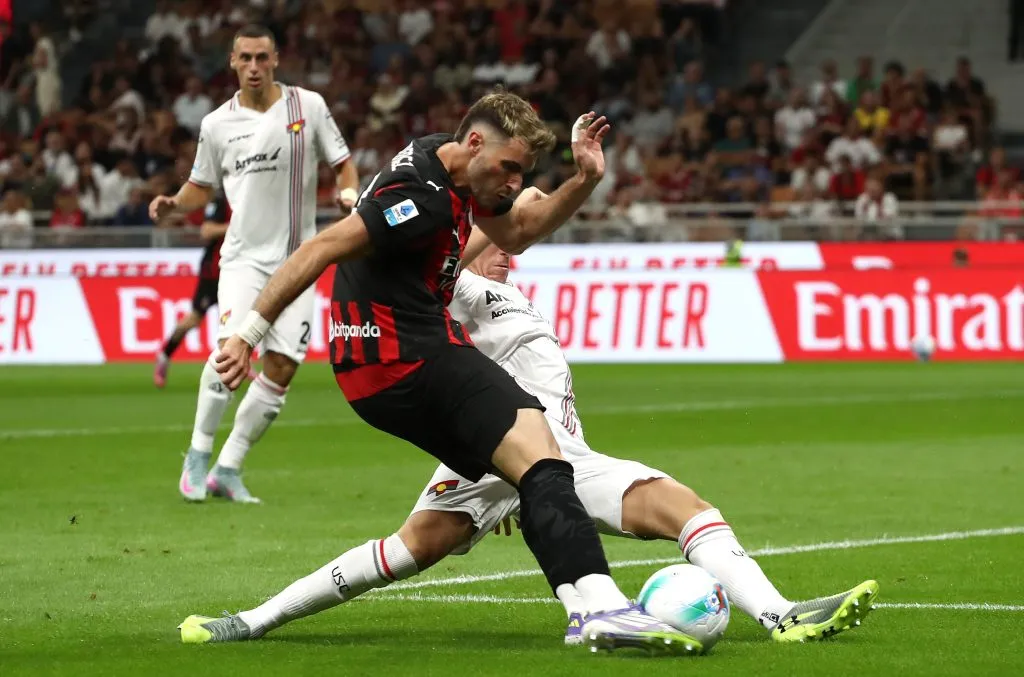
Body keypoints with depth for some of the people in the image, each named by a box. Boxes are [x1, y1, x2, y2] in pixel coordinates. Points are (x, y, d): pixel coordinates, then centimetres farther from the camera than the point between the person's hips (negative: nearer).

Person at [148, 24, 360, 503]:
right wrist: (174, 203, -5)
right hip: (245, 254, -1)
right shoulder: (217, 124, 4)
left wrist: (348, 192, -12)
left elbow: (342, 163, 9)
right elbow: (202, 186, 15)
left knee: (282, 368, -5)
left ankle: (227, 470, 6)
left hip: (296, 259, 1)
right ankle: (198, 455, -9)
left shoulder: (309, 105, 1)